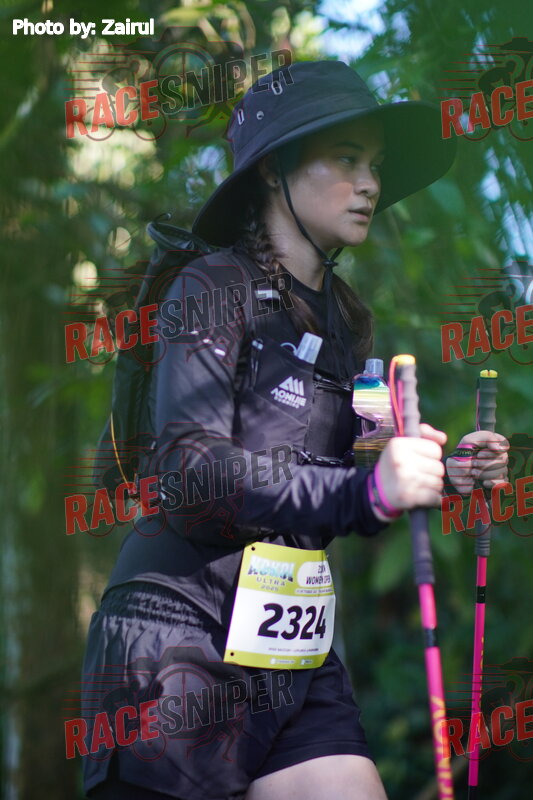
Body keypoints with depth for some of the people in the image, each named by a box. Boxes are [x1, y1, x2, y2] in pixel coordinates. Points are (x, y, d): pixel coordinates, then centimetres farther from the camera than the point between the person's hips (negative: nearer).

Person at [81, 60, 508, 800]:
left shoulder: (347, 320, 15)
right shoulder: (213, 289, -6)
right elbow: (191, 472, -20)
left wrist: (439, 476, 2)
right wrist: (369, 491, -29)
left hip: (296, 659, 7)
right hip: (184, 643, -6)